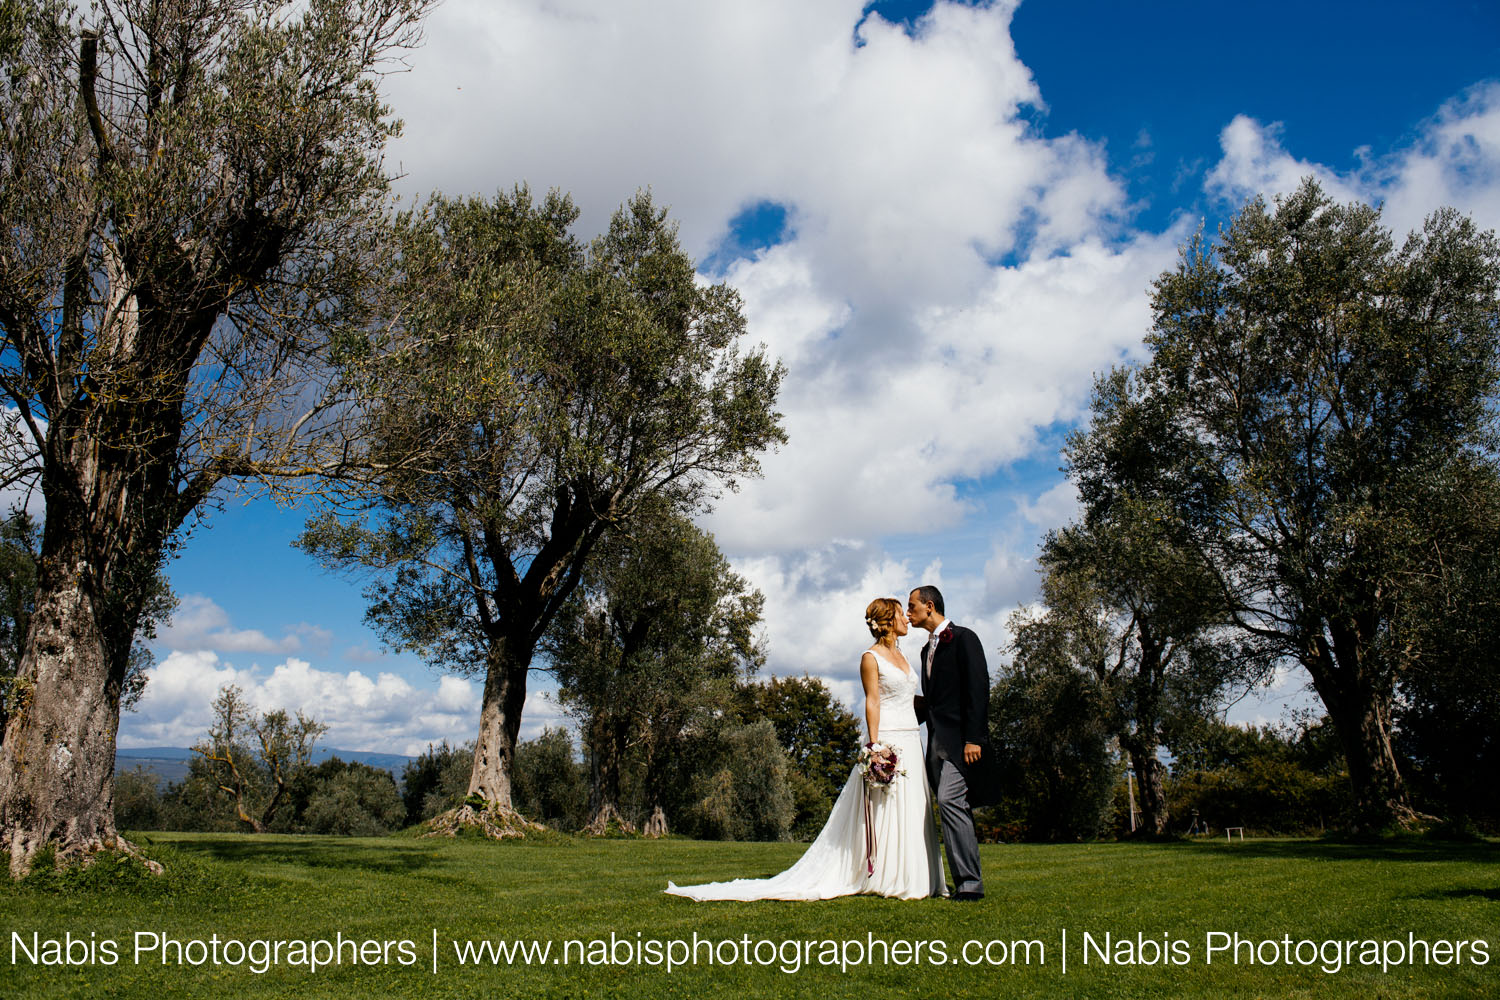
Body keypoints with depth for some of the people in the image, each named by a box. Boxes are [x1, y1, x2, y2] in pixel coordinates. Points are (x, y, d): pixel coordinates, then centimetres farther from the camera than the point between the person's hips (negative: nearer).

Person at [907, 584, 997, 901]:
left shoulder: (963, 638, -4)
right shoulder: (928, 649, 21)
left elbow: (978, 689, -12)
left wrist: (973, 738, -19)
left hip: (960, 740, -9)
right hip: (938, 741, 9)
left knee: (950, 800, -20)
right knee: (956, 810, 8)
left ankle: (969, 881, -17)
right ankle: (966, 883, 11)